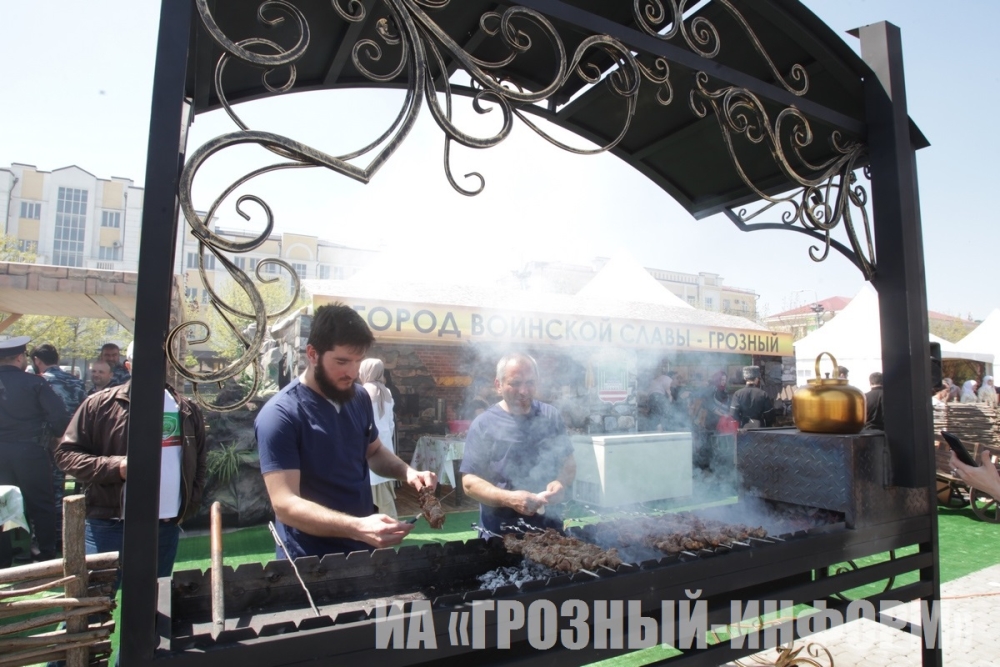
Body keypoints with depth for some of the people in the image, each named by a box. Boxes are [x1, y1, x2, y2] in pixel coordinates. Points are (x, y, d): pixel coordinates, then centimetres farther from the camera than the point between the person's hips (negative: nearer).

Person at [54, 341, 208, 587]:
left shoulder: (187, 410, 6)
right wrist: (115, 467, -17)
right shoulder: (100, 404, -3)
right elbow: (66, 453, -2)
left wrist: (188, 507, 4)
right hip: (109, 526, -3)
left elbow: (199, 463, 14)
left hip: (167, 527, 3)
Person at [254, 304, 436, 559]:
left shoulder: (359, 398, -3)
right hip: (311, 560, -6)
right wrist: (357, 527, -38)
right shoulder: (280, 415, -22)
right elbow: (285, 505, -27)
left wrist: (407, 472, -6)